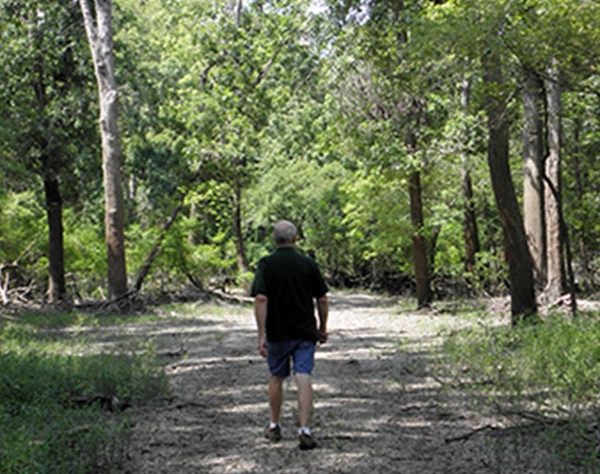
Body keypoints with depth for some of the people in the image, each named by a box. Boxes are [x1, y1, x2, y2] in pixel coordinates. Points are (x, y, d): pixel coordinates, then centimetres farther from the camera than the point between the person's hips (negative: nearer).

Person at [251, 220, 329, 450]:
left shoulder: (266, 264, -5)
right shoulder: (308, 263, 0)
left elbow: (260, 299, -16)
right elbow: (322, 299, 2)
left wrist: (261, 335, -16)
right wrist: (323, 328, 15)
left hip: (277, 333, 0)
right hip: (305, 332, 0)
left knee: (276, 378, 17)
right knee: (303, 380, -4)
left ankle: (274, 427, 29)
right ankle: (305, 430, -15)